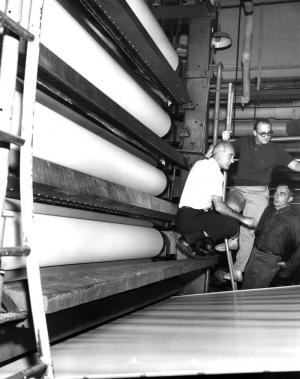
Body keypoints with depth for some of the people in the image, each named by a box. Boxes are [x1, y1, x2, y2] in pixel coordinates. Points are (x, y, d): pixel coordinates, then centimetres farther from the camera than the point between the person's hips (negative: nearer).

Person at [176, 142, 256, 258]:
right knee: (233, 224, -18)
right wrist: (242, 218, -10)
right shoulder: (214, 171, -12)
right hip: (189, 219, -10)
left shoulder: (201, 164, 18)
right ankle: (188, 239, -10)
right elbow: (219, 206, -19)